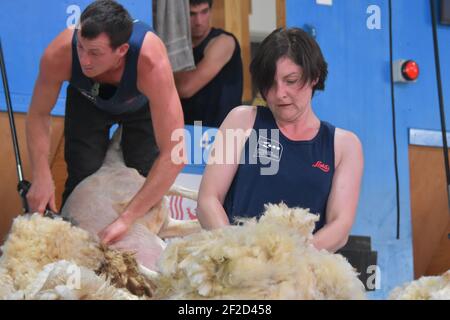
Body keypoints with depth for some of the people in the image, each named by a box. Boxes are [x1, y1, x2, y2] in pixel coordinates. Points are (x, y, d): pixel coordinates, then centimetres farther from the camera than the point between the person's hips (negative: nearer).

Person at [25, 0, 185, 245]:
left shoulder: (152, 64, -47)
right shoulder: (59, 55, -40)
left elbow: (174, 155, -47)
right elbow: (39, 114, -19)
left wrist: (126, 219, -49)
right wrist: (41, 177, -33)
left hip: (142, 105, -1)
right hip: (88, 102, 1)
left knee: (145, 183, -11)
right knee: (81, 180, -6)